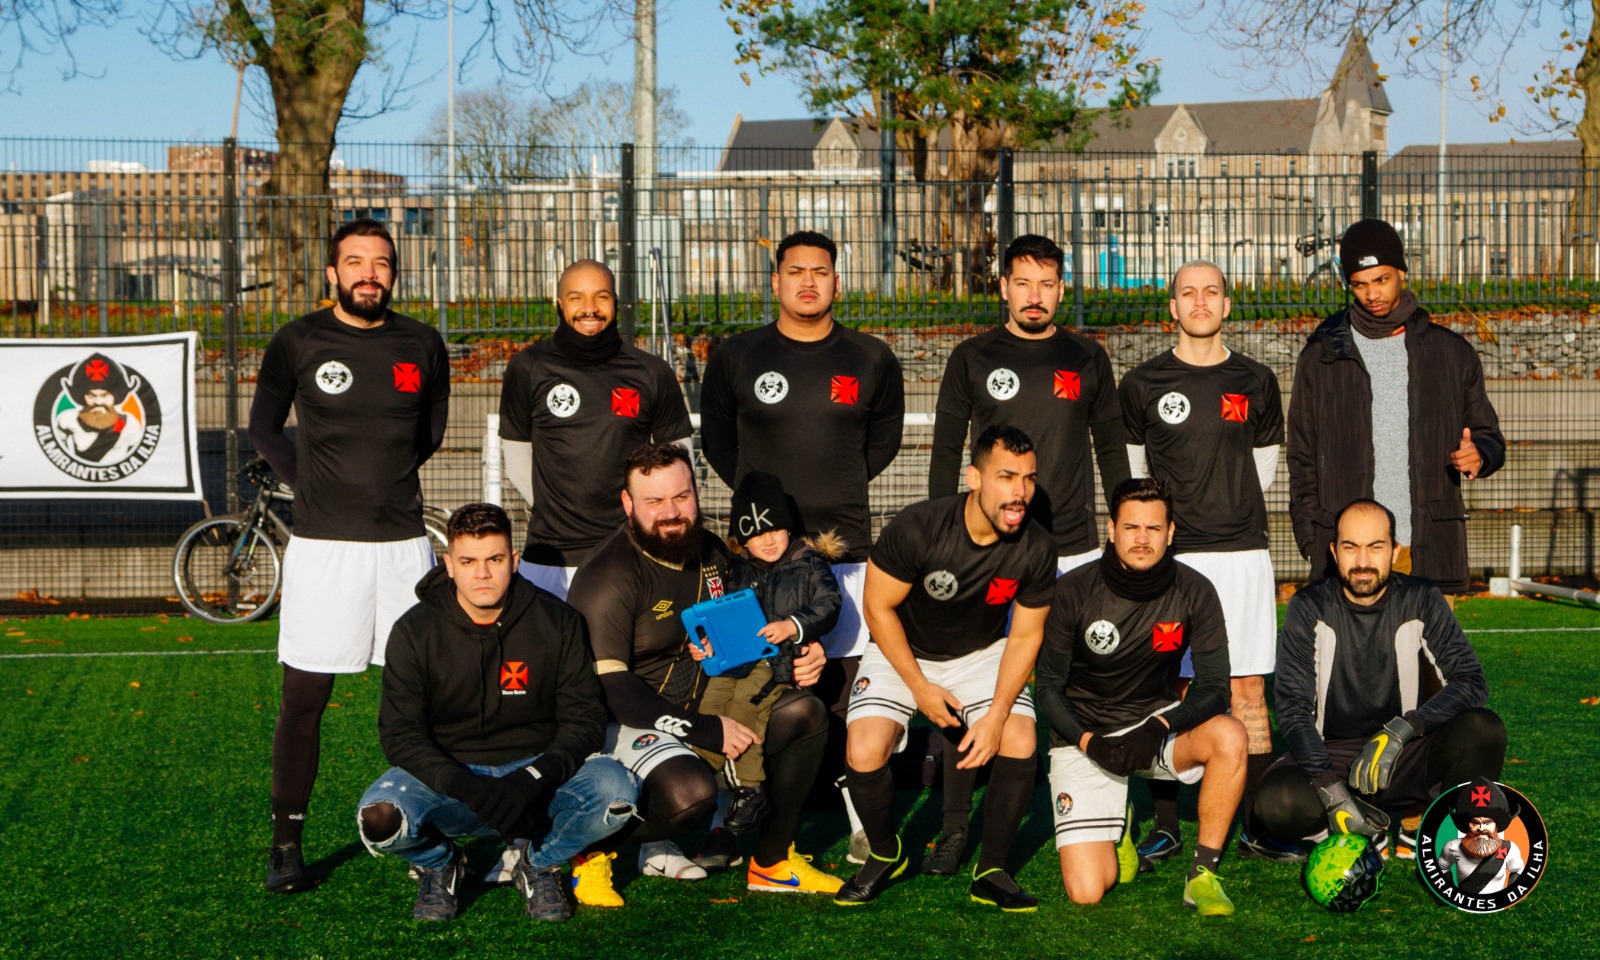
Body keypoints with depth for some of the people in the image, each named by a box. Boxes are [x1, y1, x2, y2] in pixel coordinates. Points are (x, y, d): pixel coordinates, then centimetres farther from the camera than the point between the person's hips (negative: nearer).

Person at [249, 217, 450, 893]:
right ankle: (286, 843, 7)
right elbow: (263, 428, 12)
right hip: (322, 543, -2)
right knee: (304, 698, -1)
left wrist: (383, 475, 13)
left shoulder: (422, 347, 7)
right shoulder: (297, 343, 0)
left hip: (403, 541, 2)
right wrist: (314, 486, 6)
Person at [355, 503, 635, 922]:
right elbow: (400, 734, -9)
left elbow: (585, 718, -5)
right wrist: (466, 787, -28)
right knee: (380, 818, -32)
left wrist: (532, 780, -24)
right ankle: (439, 863, 6)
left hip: (536, 769, 1)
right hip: (446, 774, 0)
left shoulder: (556, 622, -3)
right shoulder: (415, 631, -5)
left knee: (615, 791, -29)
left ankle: (538, 860, 4)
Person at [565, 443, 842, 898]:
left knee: (805, 713, -6)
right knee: (690, 792, -35)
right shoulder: (608, 578, -18)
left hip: (701, 706, 8)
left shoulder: (709, 552, 7)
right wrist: (706, 731, -23)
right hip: (624, 723, -8)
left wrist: (797, 659, 0)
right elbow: (606, 688, -24)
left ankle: (770, 860, 5)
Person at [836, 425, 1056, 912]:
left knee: (1019, 744, -21)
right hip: (902, 652, -2)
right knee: (864, 754, -21)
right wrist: (919, 688, -13)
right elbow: (879, 608, -15)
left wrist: (997, 714, -17)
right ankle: (885, 855, 9)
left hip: (983, 653, 2)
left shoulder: (1036, 549, -19)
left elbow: (1026, 635, -8)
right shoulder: (916, 528, -29)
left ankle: (991, 873, -1)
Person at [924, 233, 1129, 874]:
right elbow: (946, 452, 8)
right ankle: (956, 827, 4)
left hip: (1074, 550, 1)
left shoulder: (1087, 359, 9)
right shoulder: (973, 359, 5)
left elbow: (1111, 449, 14)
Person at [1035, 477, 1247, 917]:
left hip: (1158, 723, 2)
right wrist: (1090, 742, -23)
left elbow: (1214, 687, -10)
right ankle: (1116, 827, 21)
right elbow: (1049, 687, -6)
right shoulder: (1074, 591, -14)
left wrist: (1159, 728, -29)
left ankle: (1203, 875, -17)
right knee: (1086, 892, -15)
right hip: (1085, 736, -1)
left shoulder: (1194, 592, -11)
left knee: (1229, 736, -33)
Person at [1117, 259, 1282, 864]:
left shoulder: (1255, 384, 8)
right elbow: (1129, 471, 13)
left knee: (1248, 689, 1)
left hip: (1242, 552, 1)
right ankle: (1165, 828, 8)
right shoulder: (1143, 385, 3)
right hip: (1168, 554, -1)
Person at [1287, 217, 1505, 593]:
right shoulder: (1321, 357, 10)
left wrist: (1479, 454, -7)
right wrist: (1312, 542, 2)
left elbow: (1487, 434, 18)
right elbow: (1303, 460, 11)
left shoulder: (1451, 352, 12)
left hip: (1431, 552, 1)